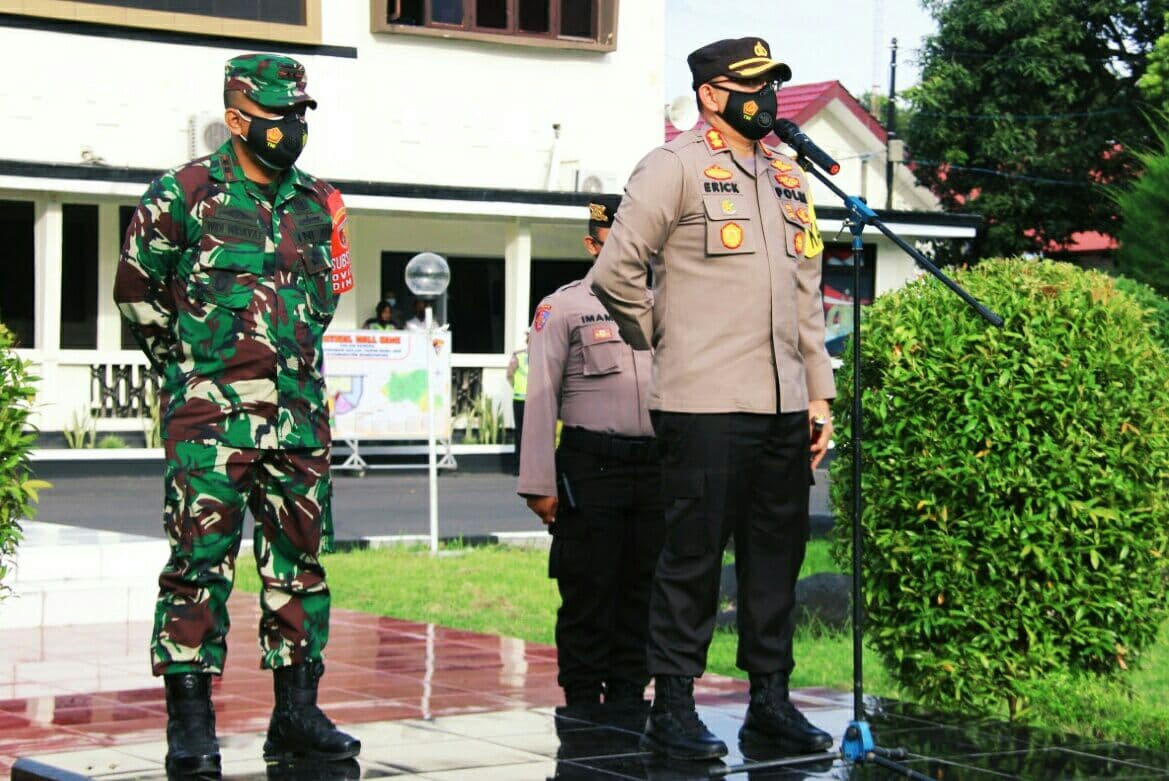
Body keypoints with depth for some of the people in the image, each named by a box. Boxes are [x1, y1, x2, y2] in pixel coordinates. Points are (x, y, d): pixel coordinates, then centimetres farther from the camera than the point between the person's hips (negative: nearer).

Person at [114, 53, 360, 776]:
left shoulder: (318, 206, 11)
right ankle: (191, 722, 0)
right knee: (201, 560, -5)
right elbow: (138, 289, 6)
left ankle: (297, 713, 15)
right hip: (209, 413, -5)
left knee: (301, 558, 7)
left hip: (299, 411, 5)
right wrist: (187, 360, 9)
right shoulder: (183, 194, -3)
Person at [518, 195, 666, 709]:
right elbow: (542, 398, -4)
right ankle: (582, 702, 6)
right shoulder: (562, 307, 1)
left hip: (654, 469, 5)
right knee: (586, 593, -1)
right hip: (590, 469, -4)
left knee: (639, 590, 8)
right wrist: (540, 483, -10)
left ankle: (629, 696, 16)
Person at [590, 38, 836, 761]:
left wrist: (820, 393, 15)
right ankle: (672, 709, 4)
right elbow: (617, 272, -6)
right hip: (707, 405, -7)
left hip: (784, 407, 7)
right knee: (694, 556, -3)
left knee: (778, 555, 10)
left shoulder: (789, 179, 19)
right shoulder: (676, 167, -3)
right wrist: (664, 342, 4)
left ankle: (771, 698, 19)